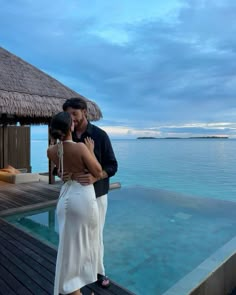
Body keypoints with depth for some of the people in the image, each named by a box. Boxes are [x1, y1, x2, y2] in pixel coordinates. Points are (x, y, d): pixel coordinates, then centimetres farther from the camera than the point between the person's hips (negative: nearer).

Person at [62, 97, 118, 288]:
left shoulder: (100, 135, -11)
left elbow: (112, 166, -11)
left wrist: (95, 177, -30)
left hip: (97, 194, -3)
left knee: (95, 234, 10)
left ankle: (99, 271, 33)